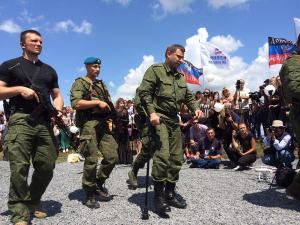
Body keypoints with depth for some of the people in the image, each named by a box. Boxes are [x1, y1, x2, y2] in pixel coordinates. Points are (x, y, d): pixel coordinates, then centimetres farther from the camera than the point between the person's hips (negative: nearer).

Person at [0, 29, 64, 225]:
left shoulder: (49, 70, 24)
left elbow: (57, 95, 22)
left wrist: (58, 108, 1)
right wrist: (20, 89, -9)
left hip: (45, 122, 4)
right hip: (21, 120, -3)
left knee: (47, 166, 0)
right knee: (19, 167, -11)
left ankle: (34, 202, 22)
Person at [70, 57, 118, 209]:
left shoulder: (101, 85, 23)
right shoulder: (80, 83, 3)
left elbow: (109, 106, 23)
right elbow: (76, 103, -13)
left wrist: (109, 121, 8)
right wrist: (97, 102, -14)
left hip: (103, 125, 6)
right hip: (88, 125, -6)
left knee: (112, 156, 1)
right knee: (91, 161, -5)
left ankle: (99, 183, 23)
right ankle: (89, 194, 11)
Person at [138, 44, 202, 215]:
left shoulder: (180, 77, 20)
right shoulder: (155, 70, -1)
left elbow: (188, 96, 22)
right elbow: (144, 92, -10)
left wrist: (196, 108, 1)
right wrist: (152, 112, -22)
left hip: (174, 120, 8)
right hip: (159, 118, -7)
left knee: (177, 157, 7)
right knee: (163, 155, -18)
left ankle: (170, 192, 22)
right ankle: (158, 195, -4)